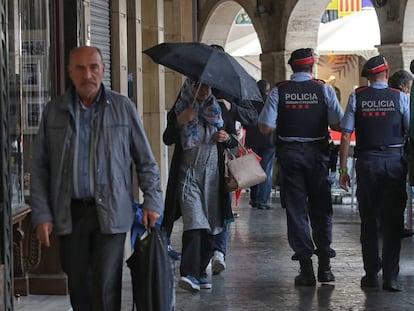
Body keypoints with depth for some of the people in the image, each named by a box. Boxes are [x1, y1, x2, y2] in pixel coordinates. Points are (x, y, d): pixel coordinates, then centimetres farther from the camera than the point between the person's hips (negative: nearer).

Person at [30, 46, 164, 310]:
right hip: (69, 214, 2)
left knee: (106, 288, -8)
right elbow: (40, 168, 7)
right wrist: (42, 215, 0)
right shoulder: (55, 111, 6)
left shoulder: (123, 107, 4)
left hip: (111, 212, -2)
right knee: (79, 288, 7)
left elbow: (146, 161, 9)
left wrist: (153, 202, 0)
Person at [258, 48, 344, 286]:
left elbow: (266, 127, -8)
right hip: (317, 153, 0)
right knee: (321, 207, 12)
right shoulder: (323, 89, -3)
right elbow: (339, 124, -6)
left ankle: (306, 268, 4)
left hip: (289, 153, 0)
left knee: (296, 209, 5)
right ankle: (324, 265, 15)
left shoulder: (279, 91, -3)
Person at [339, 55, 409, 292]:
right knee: (393, 219, 3)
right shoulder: (400, 97, -2)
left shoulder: (357, 97, 0)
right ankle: (391, 276, 1)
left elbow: (346, 135, -2)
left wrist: (343, 168, 3)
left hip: (367, 161, 1)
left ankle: (371, 274, 16)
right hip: (395, 160, -1)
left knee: (369, 219, 11)